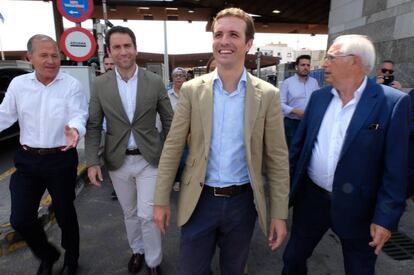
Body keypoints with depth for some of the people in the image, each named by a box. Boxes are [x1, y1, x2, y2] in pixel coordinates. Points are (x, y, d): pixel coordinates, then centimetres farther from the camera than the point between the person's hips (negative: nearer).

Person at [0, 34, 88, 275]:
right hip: (27, 160, 4)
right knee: (20, 218, 6)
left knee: (64, 213, 10)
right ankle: (48, 255, 35)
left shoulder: (72, 85, -6)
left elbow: (79, 115, -15)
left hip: (61, 159, -3)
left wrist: (74, 129, -38)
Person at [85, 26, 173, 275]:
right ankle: (137, 250, 44)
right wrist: (92, 161, -5)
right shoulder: (100, 85, -2)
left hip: (149, 159, -2)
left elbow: (169, 121, 0)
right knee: (130, 213, 19)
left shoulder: (155, 81, -6)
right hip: (118, 161, 2)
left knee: (147, 215, 0)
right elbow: (93, 126, 2)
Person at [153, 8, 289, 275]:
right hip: (200, 200, 0)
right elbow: (172, 148, -3)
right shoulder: (192, 90, -5)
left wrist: (280, 213, -3)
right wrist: (161, 200, -2)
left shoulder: (268, 95, -6)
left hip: (242, 201, 0)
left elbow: (277, 158, -4)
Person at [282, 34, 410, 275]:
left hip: (356, 207, -3)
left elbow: (395, 168, -12)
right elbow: (299, 144, 6)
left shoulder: (392, 101, -12)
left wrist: (386, 218, -13)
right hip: (311, 198, 4)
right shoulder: (319, 97, 2)